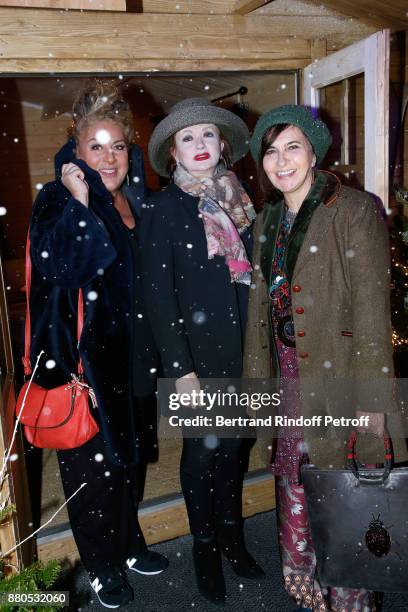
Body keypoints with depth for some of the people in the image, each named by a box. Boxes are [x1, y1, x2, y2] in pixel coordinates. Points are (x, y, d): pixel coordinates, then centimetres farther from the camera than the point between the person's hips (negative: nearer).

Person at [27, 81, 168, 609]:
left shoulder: (135, 201, 7)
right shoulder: (56, 201, -12)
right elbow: (57, 271, -27)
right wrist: (80, 206, -29)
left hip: (124, 352, 7)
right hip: (79, 353, -6)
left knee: (126, 451, 20)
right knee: (90, 461, 7)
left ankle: (128, 544, 41)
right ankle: (101, 566, 29)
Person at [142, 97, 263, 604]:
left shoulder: (238, 200, 7)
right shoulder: (163, 208, -8)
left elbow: (251, 273, 11)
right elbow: (157, 292, -11)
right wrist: (180, 368, -15)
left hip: (241, 348, 5)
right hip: (197, 350, -4)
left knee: (232, 446, 17)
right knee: (201, 452, 10)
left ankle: (232, 537, 38)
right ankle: (205, 549, 32)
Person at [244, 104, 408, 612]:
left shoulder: (355, 211, -10)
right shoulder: (267, 222, 10)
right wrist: (257, 379, 11)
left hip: (337, 372, -6)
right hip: (287, 371, 6)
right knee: (294, 490, 15)